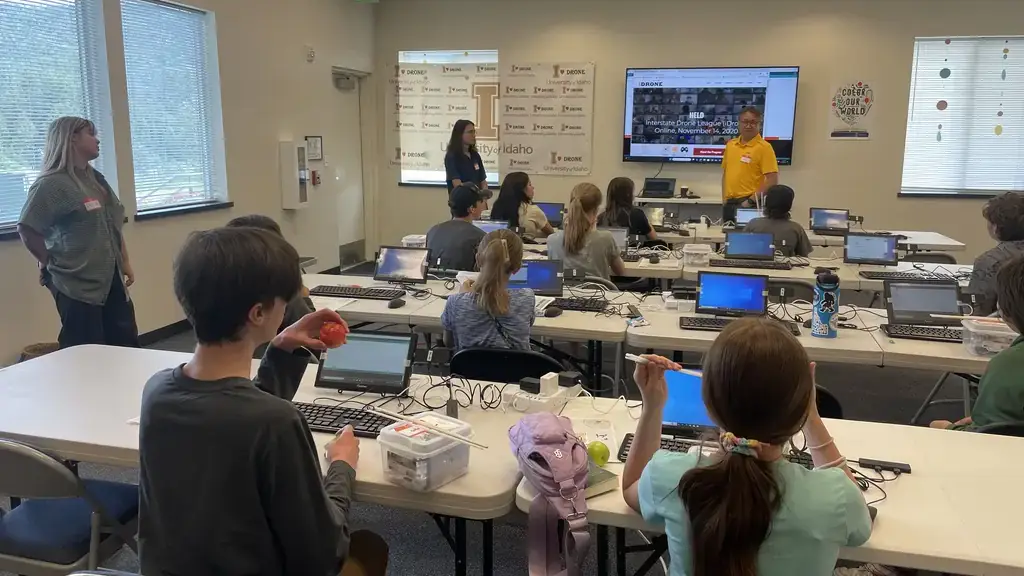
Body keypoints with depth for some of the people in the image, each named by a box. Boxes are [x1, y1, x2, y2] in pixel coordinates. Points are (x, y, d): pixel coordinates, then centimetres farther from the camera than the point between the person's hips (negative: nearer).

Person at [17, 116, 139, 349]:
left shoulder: (96, 178, 14)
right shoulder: (52, 184, -12)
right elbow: (27, 229, -16)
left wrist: (125, 262, 16)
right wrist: (52, 264, -6)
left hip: (110, 278, 8)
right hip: (78, 284, -8)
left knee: (127, 344, 12)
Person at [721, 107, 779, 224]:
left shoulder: (764, 147, -8)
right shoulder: (730, 144, 10)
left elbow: (772, 181, -13)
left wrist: (751, 201, -16)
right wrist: (724, 199, 10)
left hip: (749, 204, -6)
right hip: (729, 203, 6)